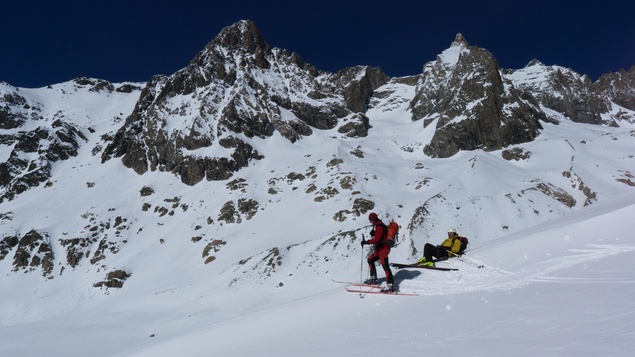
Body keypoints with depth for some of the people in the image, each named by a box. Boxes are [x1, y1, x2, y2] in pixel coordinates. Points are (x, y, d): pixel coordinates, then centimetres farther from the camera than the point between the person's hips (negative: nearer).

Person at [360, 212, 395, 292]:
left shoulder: (379, 226, -15)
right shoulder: (380, 225, 16)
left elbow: (377, 239, -23)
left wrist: (366, 242, -20)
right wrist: (373, 233, 7)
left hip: (383, 249, -11)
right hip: (380, 248, 11)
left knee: (385, 266, -17)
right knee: (370, 260, 21)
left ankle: (391, 285, -23)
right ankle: (373, 279, 26)